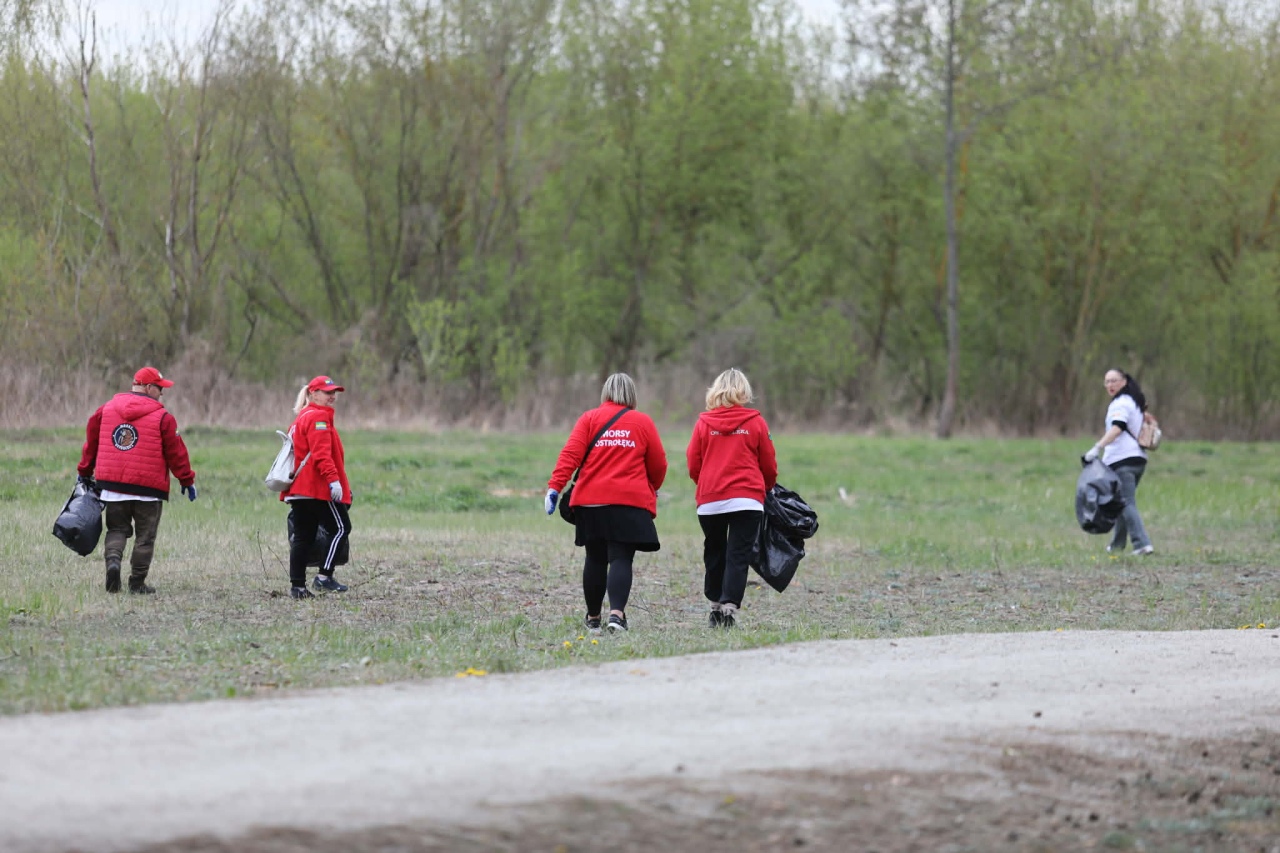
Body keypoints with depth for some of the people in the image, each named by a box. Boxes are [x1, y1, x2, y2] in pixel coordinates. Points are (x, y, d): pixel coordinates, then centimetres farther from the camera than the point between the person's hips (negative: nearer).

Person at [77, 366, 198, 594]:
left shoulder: (107, 409, 6)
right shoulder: (162, 417, -7)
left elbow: (91, 441, 13)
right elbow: (176, 452, -4)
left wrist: (85, 472, 24)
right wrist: (187, 480, 7)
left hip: (113, 484, 3)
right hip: (148, 489, -3)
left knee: (117, 530, 14)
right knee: (145, 537, 7)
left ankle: (113, 560, -13)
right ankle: (137, 582, 8)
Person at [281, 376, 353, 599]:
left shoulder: (301, 418, 23)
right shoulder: (318, 417, -9)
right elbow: (321, 453, -21)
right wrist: (333, 479, -27)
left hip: (299, 487, 10)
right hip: (318, 488, -10)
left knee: (303, 537, 7)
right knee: (341, 528, -3)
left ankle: (297, 585, 5)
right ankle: (324, 576, -9)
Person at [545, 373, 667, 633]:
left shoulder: (589, 419, 6)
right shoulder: (643, 422, 6)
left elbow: (570, 454, -6)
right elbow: (658, 465, 9)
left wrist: (554, 487, -10)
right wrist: (652, 489, 28)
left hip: (591, 503, 2)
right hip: (630, 503, -2)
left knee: (595, 559, 14)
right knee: (621, 560, -6)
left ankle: (593, 618, 23)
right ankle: (617, 612, -26)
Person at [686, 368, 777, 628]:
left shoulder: (703, 423, 2)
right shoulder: (755, 422, 0)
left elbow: (693, 465, 4)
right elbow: (769, 466, 6)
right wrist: (765, 488, 26)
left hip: (710, 501, 2)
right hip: (747, 499, -2)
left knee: (714, 555, 15)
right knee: (738, 557, -3)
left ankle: (716, 607, 21)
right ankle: (730, 607, -15)